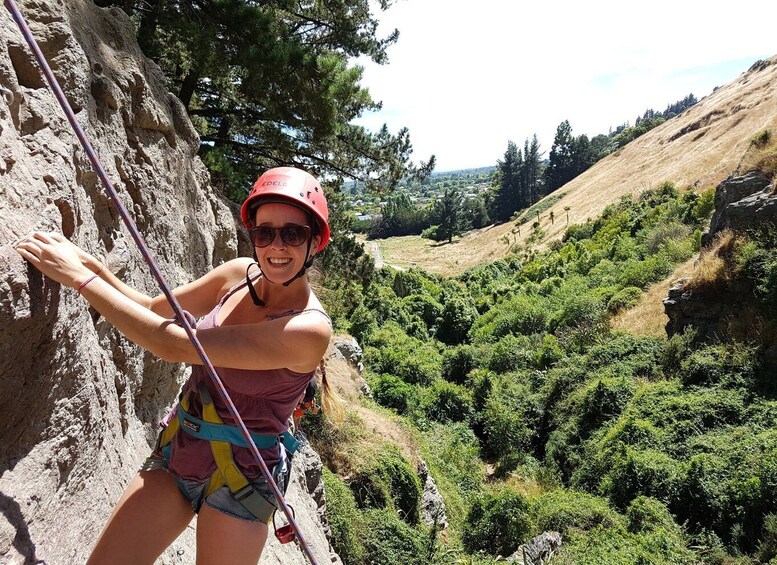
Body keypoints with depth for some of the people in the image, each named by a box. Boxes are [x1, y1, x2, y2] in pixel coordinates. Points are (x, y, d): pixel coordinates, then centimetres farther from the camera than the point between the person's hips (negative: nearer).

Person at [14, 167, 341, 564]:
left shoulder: (309, 328, -27)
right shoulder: (240, 273, -5)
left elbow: (173, 345, -28)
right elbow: (153, 309, 5)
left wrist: (79, 277, -20)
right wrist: (90, 265, -11)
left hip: (239, 478, -5)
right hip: (177, 449, 5)